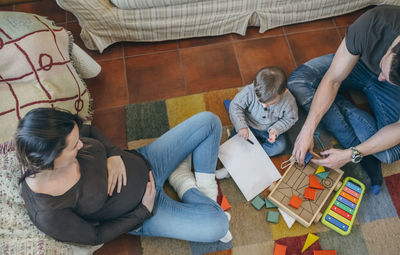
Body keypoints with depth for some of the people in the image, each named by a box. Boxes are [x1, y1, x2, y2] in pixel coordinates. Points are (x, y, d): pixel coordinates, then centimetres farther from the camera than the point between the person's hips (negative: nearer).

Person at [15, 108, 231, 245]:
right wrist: (144, 210, -13)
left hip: (144, 162, 5)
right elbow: (95, 236, -15)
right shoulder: (47, 215, -30)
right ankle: (183, 182, 5)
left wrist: (113, 154, -14)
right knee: (218, 226, -20)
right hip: (138, 215, -5)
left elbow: (90, 131, 4)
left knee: (208, 121, -1)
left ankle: (205, 189, 12)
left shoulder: (55, 139, -18)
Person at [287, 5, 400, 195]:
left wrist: (351, 155, -30)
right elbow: (332, 80, -29)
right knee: (297, 82, -24)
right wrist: (307, 131, -33)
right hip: (360, 63, 3)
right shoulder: (373, 22, -38)